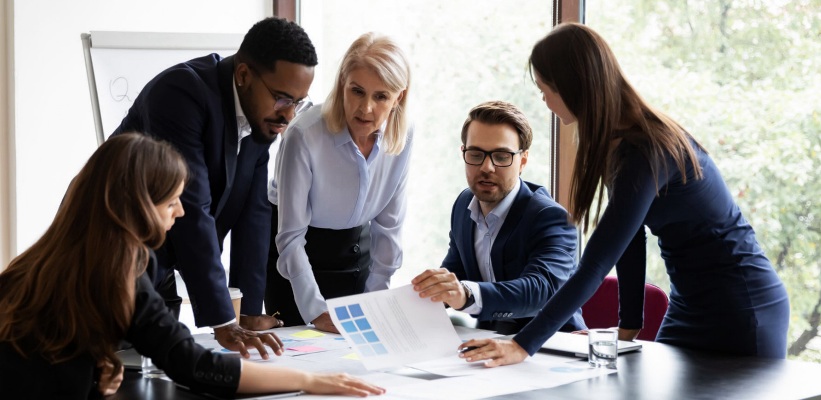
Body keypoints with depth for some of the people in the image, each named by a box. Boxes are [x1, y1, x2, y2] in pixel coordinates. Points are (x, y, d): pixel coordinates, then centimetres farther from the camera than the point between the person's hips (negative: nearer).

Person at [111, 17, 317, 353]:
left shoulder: (262, 114, -4)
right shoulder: (181, 92, -26)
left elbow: (254, 211, -3)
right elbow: (191, 210, -31)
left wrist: (250, 311, -6)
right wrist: (223, 323, -32)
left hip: (159, 268, 7)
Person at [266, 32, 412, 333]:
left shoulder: (402, 136, -13)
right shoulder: (305, 135, -28)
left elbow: (389, 224, -3)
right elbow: (290, 236, -24)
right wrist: (315, 311, -28)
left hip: (355, 249, 4)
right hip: (295, 259, -4)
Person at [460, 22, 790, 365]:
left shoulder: (643, 152, -26)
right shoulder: (617, 141, 2)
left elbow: (596, 265, -30)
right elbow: (628, 245, 5)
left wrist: (524, 346, -32)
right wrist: (627, 327, 5)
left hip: (739, 311, -9)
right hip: (692, 306, 9)